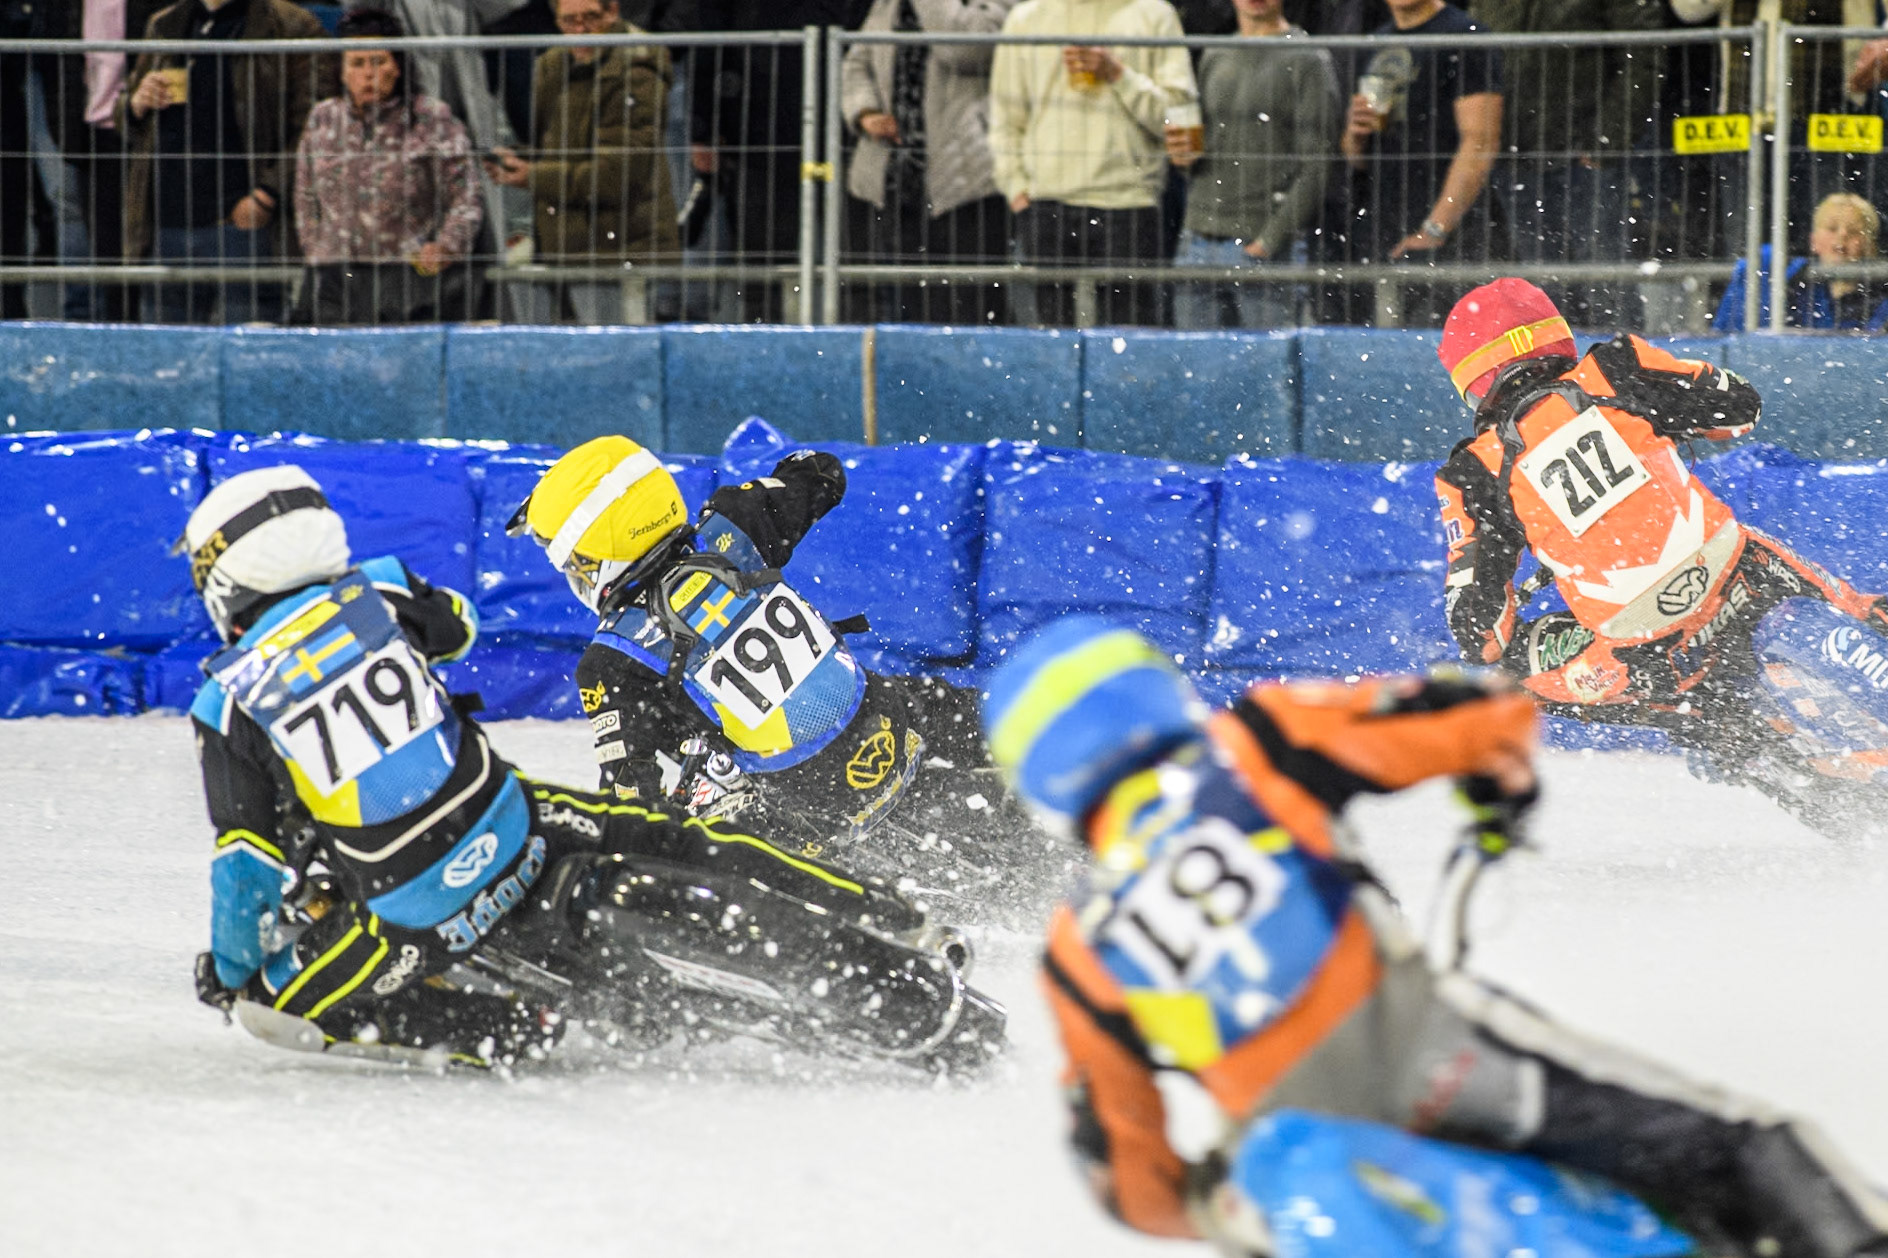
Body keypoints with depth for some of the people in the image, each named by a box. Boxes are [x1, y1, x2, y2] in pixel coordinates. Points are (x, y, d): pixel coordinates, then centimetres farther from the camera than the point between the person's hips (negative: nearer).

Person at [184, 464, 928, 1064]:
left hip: (418, 920, -4)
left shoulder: (227, 704, -4)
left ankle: (523, 1037, -4)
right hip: (518, 839, 4)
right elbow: (457, 623, 30)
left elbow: (247, 865, -5)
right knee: (667, 839, 22)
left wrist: (230, 969, 11)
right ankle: (879, 919, 18)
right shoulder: (374, 591, 5)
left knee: (289, 992, 11)